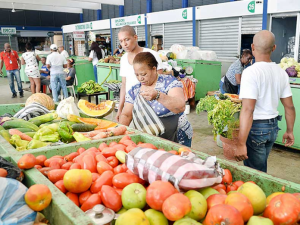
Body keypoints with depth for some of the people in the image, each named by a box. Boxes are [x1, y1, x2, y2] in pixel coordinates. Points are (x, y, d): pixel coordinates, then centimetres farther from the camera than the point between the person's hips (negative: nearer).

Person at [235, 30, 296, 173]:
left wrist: (241, 144, -25)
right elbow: (289, 106, 7)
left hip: (256, 128, -7)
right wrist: (289, 131, 21)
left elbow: (248, 109, -25)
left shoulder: (251, 72, -18)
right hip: (273, 126, 7)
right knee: (261, 168, 22)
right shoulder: (281, 72, 3)